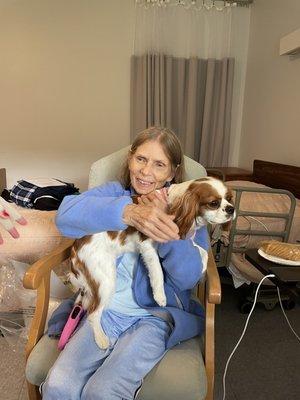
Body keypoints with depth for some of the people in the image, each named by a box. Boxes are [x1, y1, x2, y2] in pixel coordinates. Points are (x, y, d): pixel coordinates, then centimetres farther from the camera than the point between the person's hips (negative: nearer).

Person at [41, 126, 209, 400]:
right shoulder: (114, 192, 2)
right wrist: (127, 213, -36)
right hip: (106, 308, 2)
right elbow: (66, 215, -19)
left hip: (156, 315, -1)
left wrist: (165, 222, -27)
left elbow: (189, 277, -11)